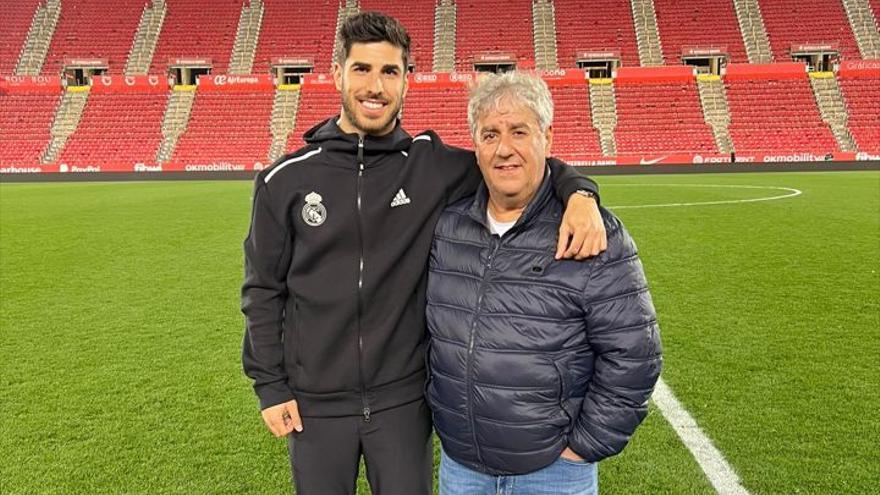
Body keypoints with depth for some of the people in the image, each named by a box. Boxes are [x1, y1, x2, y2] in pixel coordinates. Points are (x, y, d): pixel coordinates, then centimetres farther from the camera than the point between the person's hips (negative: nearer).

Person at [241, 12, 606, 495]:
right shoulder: (286, 179, -4)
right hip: (315, 403, 0)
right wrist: (270, 386, 0)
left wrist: (578, 191, -18)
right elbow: (263, 290, 1)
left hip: (403, 399, 0)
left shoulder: (433, 165, -5)